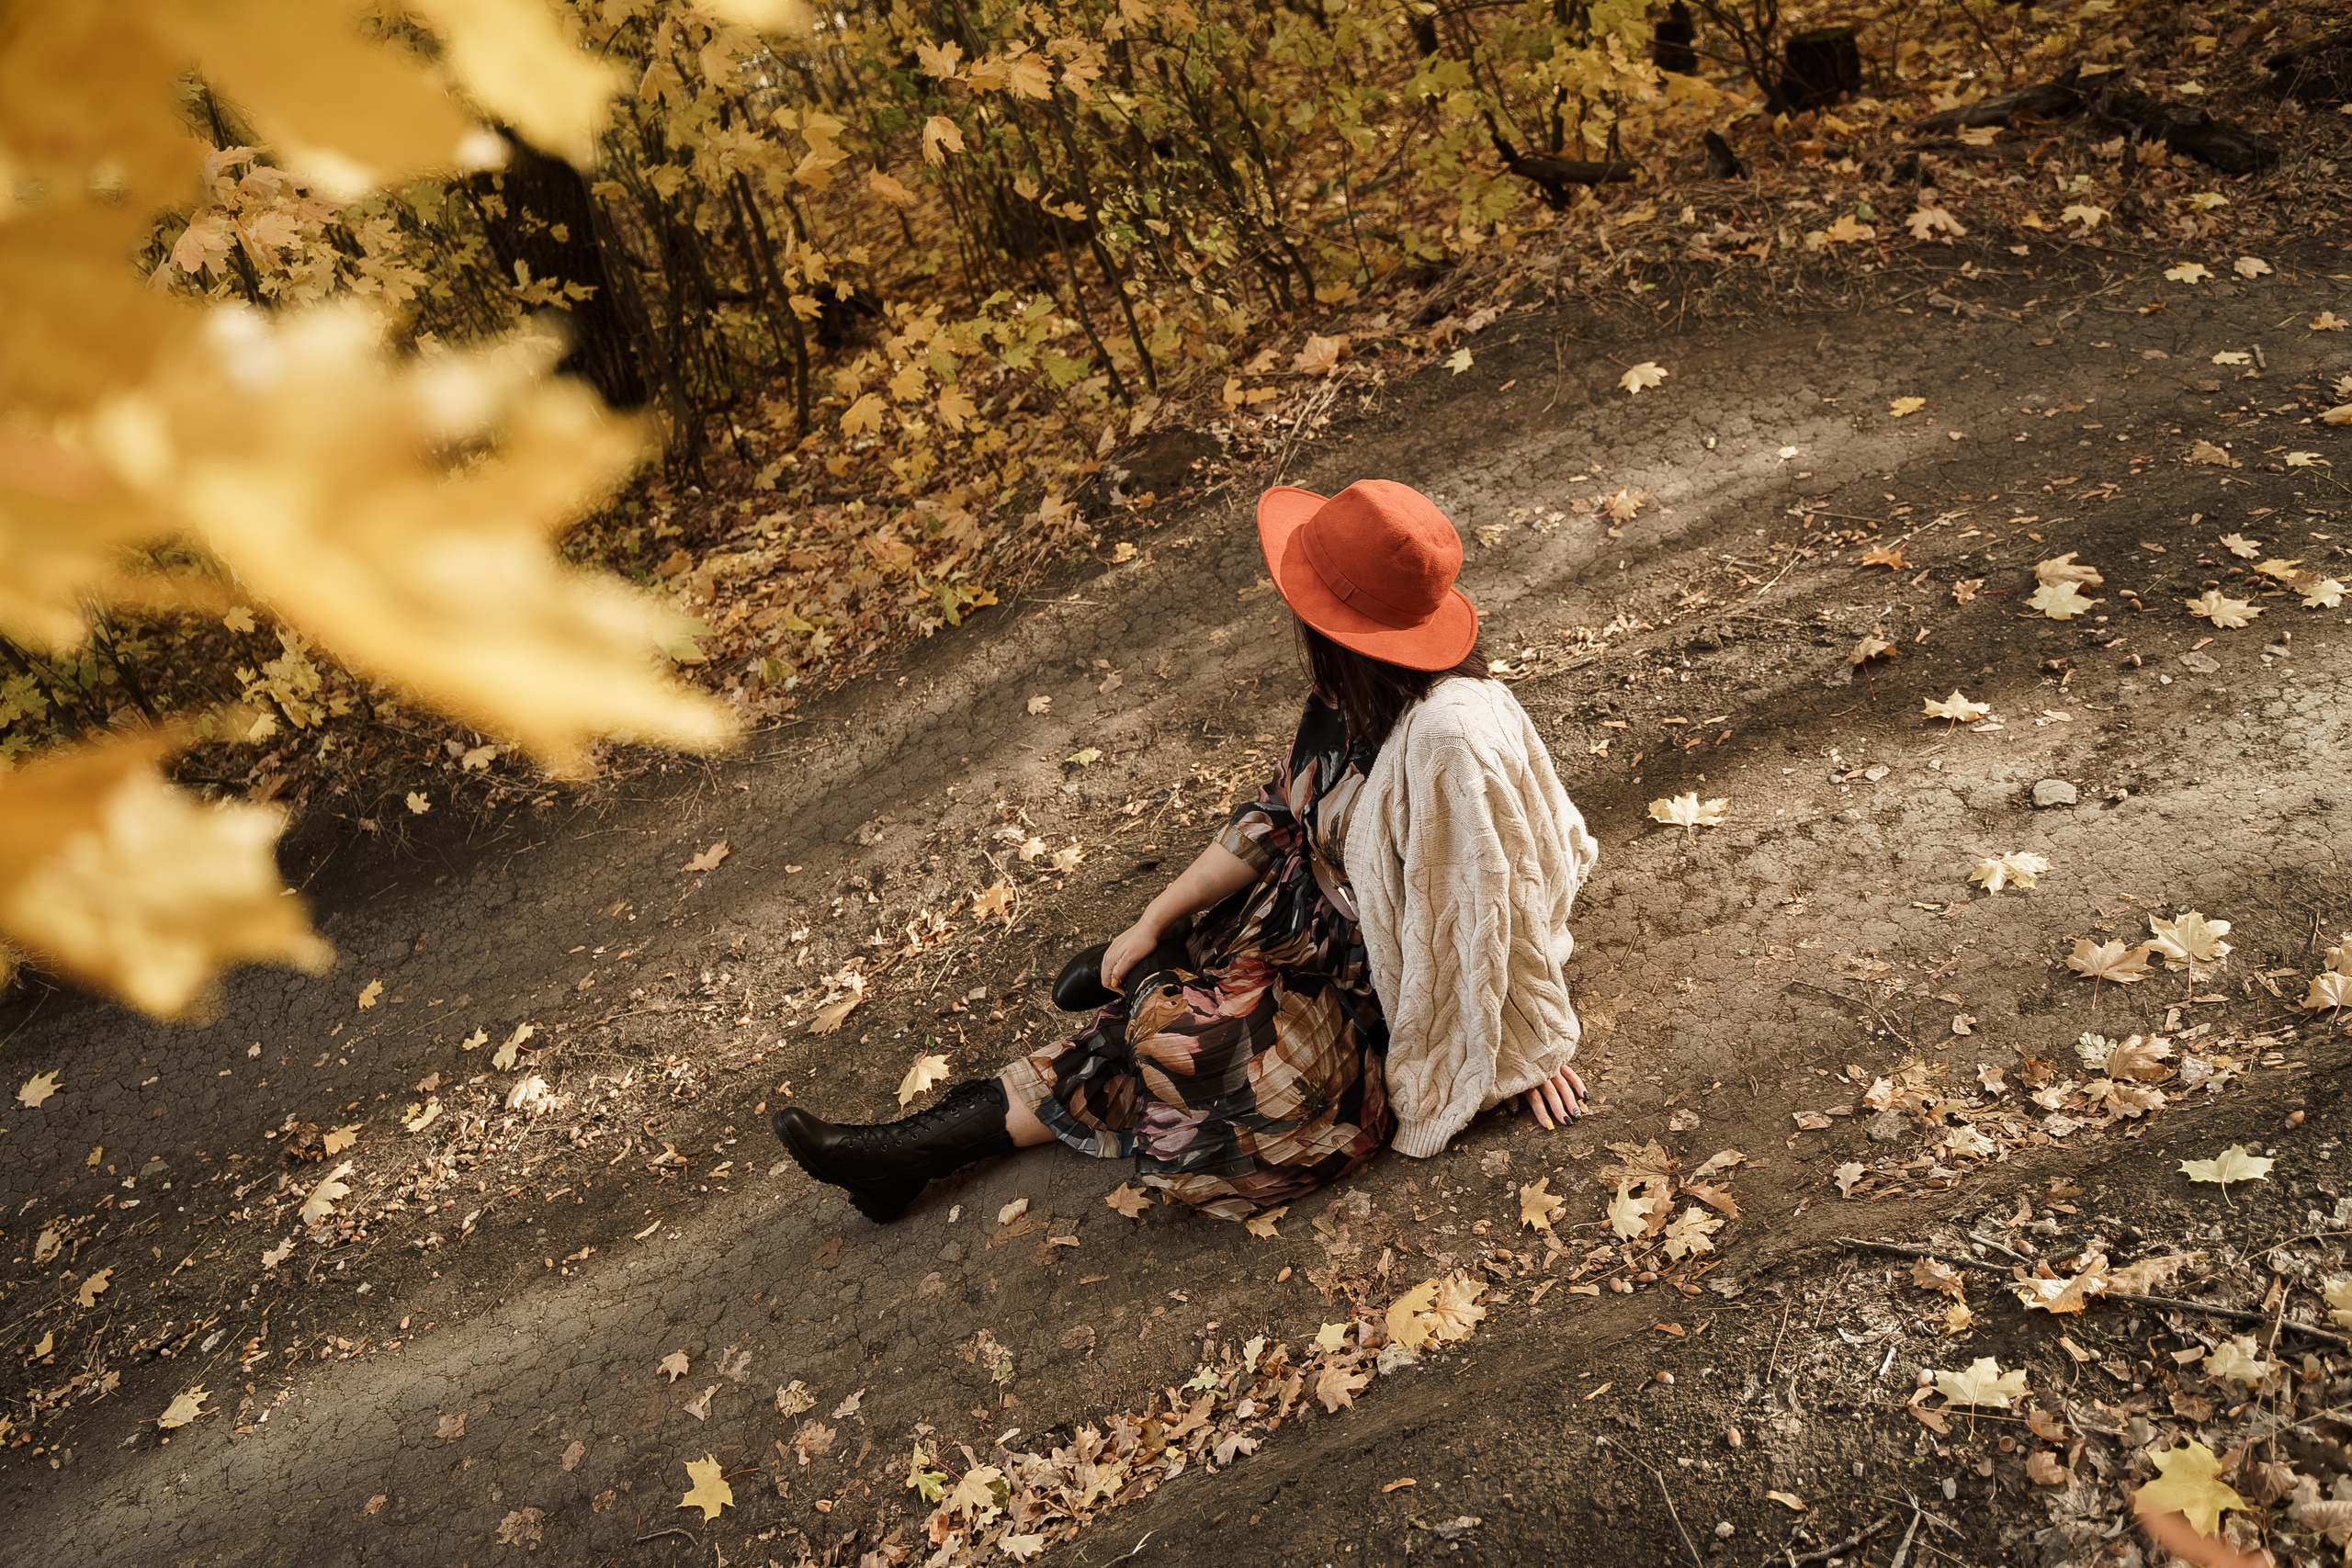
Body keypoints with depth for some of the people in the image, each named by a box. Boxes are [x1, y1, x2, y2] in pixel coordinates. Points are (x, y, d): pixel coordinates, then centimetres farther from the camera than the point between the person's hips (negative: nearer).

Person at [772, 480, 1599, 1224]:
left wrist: (1539, 1048, -12)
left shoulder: (1447, 736, -33)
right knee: (1158, 1018, -1)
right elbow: (1277, 819, 3)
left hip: (1405, 998, -7)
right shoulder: (1350, 698, -6)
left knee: (1186, 1047, -14)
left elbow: (1499, 907, -24)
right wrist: (1153, 921, 3)